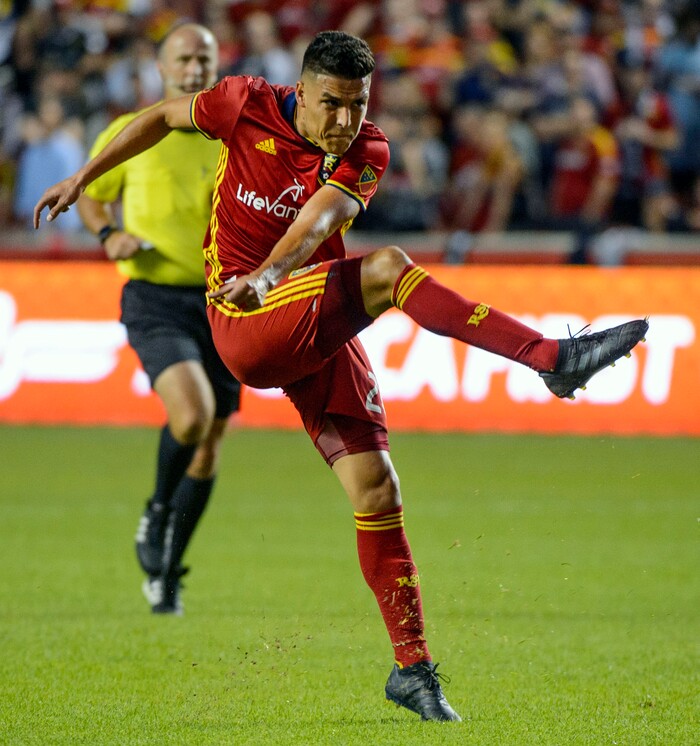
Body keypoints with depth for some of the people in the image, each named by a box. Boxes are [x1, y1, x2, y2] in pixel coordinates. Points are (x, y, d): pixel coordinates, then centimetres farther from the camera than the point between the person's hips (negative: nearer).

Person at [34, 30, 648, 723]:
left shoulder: (365, 153, -4)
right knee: (387, 267, -27)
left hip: (320, 334, 3)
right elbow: (163, 117, 12)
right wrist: (83, 177, 14)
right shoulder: (248, 106, -7)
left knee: (377, 491, -5)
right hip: (245, 325, -3)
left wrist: (268, 274, -42)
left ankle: (412, 666, 4)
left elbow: (317, 222, -24)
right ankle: (554, 358, -35)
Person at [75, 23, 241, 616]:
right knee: (192, 413, -28)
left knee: (209, 448, 7)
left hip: (223, 301, 3)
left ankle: (167, 572, 26)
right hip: (156, 300, -3)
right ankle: (157, 513, 1)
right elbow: (91, 195, 15)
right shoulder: (128, 135, 1)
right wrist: (108, 235, -5)